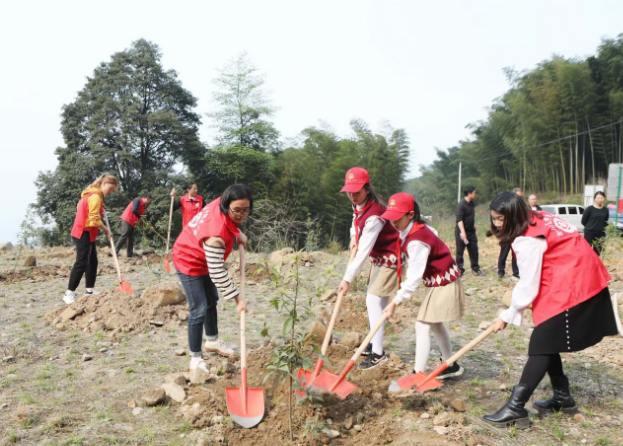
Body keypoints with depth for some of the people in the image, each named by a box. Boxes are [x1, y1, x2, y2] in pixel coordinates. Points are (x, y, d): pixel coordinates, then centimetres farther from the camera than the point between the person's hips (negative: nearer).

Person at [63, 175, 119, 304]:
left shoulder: (91, 194, 13)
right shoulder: (95, 196, -17)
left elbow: (80, 207, 21)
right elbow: (94, 219, -21)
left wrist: (100, 207, 12)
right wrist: (106, 230, -10)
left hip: (87, 233, 10)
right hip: (84, 234, -10)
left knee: (92, 261, 13)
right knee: (81, 263, -11)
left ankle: (89, 290, 18)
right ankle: (69, 293, -9)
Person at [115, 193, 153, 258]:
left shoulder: (143, 205, 16)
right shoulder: (138, 201, -12)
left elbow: (141, 215, 15)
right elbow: (134, 210, -27)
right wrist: (140, 217, -14)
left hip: (132, 222, 10)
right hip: (127, 220, -10)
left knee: (131, 238, 8)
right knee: (124, 236, -10)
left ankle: (130, 254, 10)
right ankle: (115, 251, -6)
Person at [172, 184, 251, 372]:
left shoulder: (221, 203, -19)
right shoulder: (216, 234, -42)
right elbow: (217, 273, -36)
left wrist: (237, 233, -2)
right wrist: (237, 299, -31)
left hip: (203, 259, 10)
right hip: (189, 263, -10)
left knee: (212, 300, 22)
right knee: (199, 310, -11)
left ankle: (212, 341, 42)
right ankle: (195, 358, 4)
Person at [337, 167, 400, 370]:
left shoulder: (374, 215, -32)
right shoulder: (359, 203, -3)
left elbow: (363, 251, -33)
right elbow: (357, 221, 21)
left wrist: (348, 279, -31)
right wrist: (353, 237, 3)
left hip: (388, 258, -10)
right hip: (379, 257, 10)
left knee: (374, 300, -15)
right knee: (377, 300, 16)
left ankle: (378, 353, -11)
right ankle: (375, 344, 29)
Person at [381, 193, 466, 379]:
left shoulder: (416, 241, -30)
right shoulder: (416, 229, -3)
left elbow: (414, 277, -31)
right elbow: (433, 233, 19)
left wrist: (396, 302, -28)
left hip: (443, 284, -10)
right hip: (438, 281, 10)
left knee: (422, 326, -9)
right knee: (436, 324, 20)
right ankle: (451, 366, 35)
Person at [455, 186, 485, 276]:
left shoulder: (471, 203, 7)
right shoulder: (461, 204, -17)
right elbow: (459, 219, -25)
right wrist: (462, 232, -34)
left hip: (471, 232, 7)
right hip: (462, 232, -7)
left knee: (474, 250, 9)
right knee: (460, 251, 2)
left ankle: (476, 269, 19)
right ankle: (460, 270, 11)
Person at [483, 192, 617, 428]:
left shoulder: (527, 240, -20)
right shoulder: (539, 220, 8)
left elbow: (528, 286, -18)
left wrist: (506, 316, -7)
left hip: (570, 287, -10)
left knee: (542, 345, -10)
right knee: (547, 342, 15)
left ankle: (516, 407, -8)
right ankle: (563, 397, 26)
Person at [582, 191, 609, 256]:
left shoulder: (605, 210, 5)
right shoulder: (590, 209, -8)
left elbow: (606, 222, 17)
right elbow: (583, 221, -3)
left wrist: (601, 227, 4)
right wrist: (589, 227, 5)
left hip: (600, 234, 4)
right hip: (589, 233, -4)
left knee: (597, 253, 10)